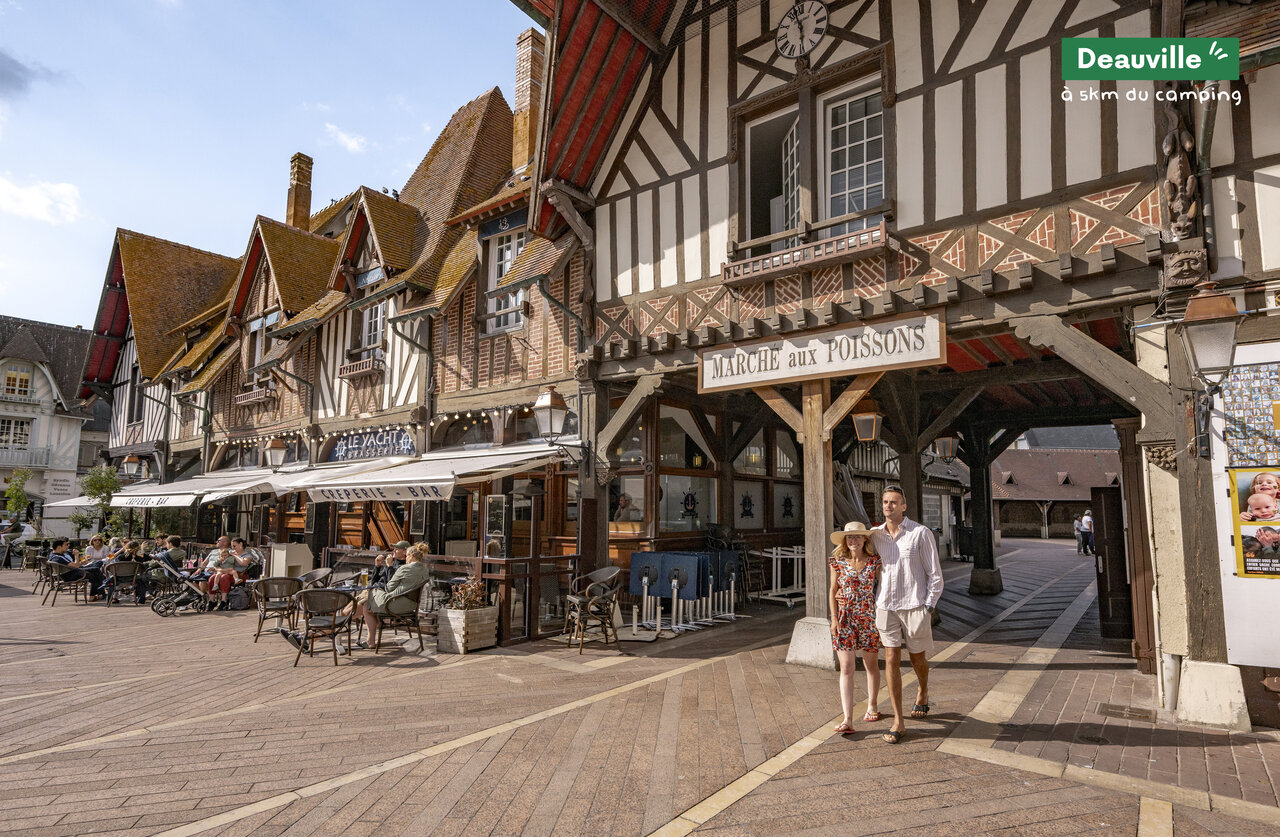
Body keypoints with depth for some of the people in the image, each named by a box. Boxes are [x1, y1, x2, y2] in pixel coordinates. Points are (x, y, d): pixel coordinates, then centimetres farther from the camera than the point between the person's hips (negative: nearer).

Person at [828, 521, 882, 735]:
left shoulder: (874, 561, -2)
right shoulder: (839, 562, -1)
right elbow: (833, 591, 5)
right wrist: (834, 618, -1)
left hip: (868, 617, 0)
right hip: (844, 618, 0)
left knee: (871, 665, 15)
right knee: (846, 669, -4)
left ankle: (872, 706, 38)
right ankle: (847, 720, -5)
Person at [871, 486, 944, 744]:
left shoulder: (921, 533, -9)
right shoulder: (876, 534, 4)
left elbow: (935, 574, -6)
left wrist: (929, 607, -10)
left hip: (914, 606, -3)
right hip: (885, 605, 3)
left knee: (917, 658, 15)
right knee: (892, 660, -2)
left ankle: (922, 693, 47)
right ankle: (898, 722, 4)